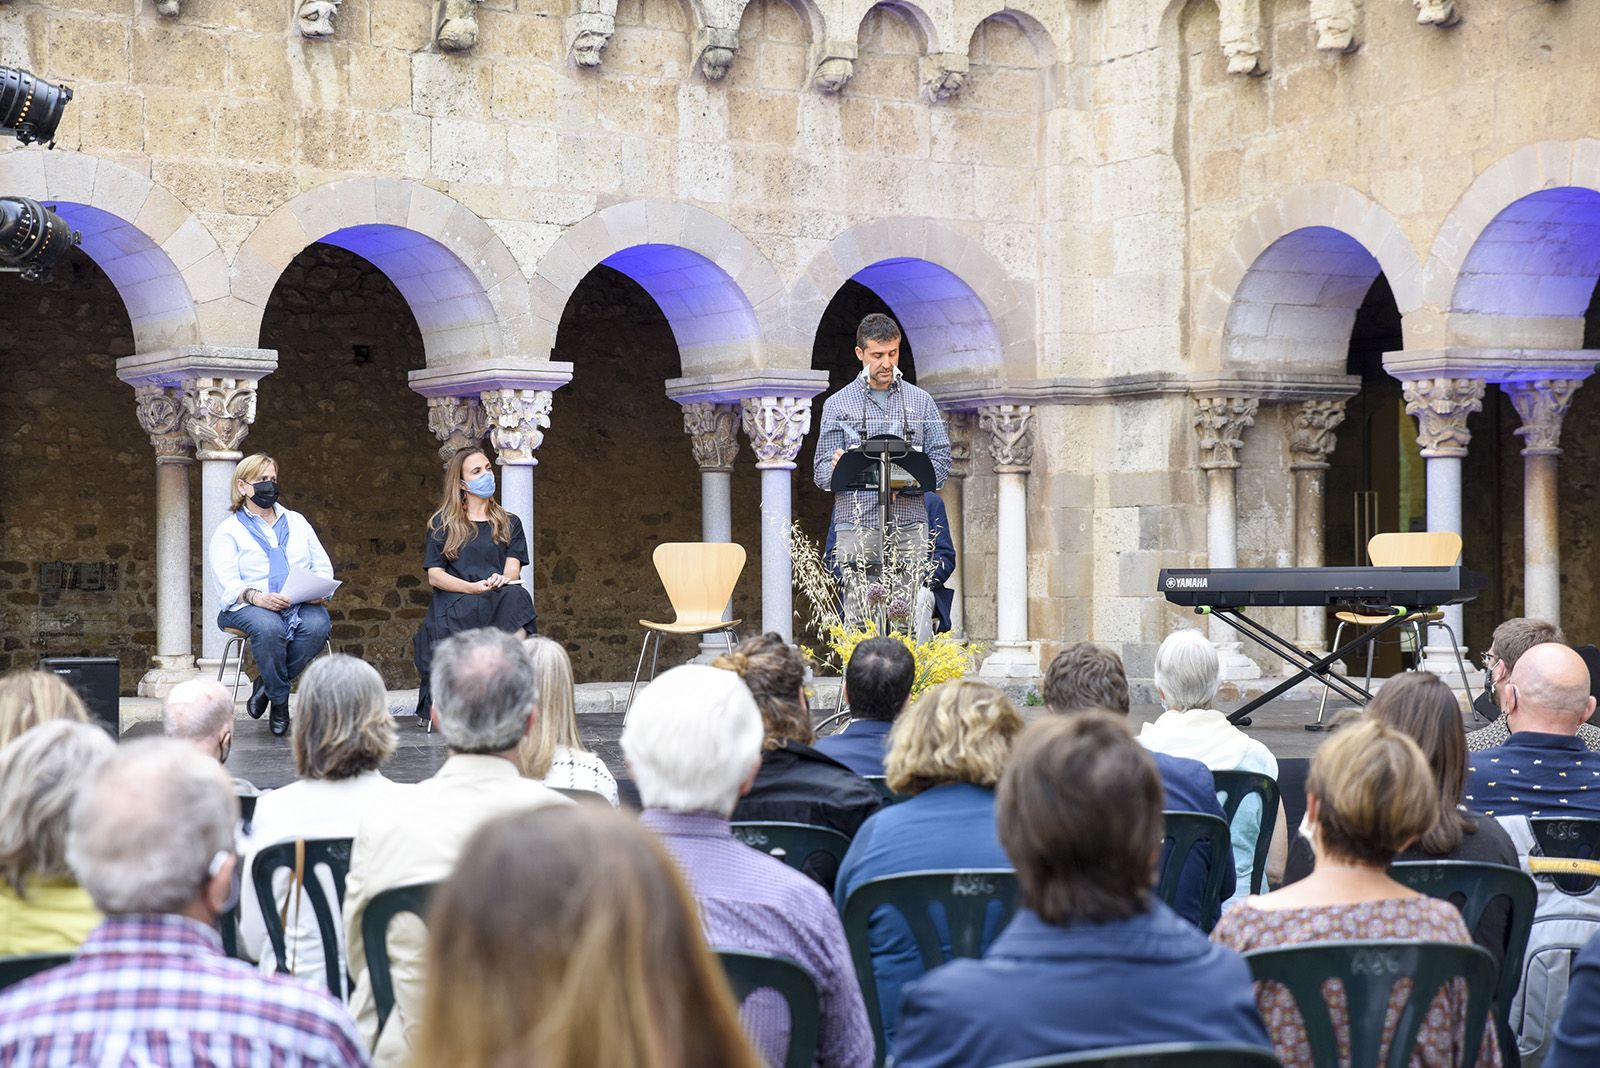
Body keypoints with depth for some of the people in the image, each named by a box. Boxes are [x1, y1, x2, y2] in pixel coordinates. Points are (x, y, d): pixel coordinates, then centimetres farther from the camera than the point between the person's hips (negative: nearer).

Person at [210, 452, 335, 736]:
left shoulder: (296, 521, 24)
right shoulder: (229, 530, 9)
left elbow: (323, 566, 18)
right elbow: (227, 584, -5)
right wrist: (256, 597, -26)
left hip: (301, 604, 4)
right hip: (249, 606, -4)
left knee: (318, 625, -32)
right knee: (268, 627, -39)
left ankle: (266, 684, -16)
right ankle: (280, 701, -21)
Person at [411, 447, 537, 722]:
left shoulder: (509, 524, 23)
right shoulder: (443, 524, 16)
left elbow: (513, 569, 7)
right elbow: (434, 575, 5)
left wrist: (501, 581, -19)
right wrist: (474, 588, -14)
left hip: (498, 600, 2)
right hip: (454, 606, -1)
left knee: (517, 596, -34)